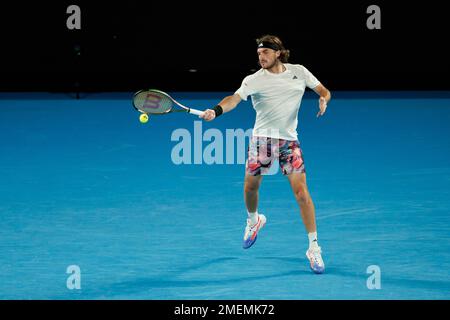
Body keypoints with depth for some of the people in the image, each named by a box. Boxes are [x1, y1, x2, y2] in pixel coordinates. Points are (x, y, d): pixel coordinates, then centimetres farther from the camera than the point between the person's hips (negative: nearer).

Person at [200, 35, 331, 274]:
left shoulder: (299, 72, 4)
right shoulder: (254, 80, -5)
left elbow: (323, 90, 13)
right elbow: (235, 98, -20)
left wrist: (323, 99, -11)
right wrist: (216, 111, -40)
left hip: (289, 140, 0)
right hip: (262, 138, 0)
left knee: (301, 191, -10)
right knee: (250, 186, 7)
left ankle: (314, 248, -5)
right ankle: (253, 220, 43)